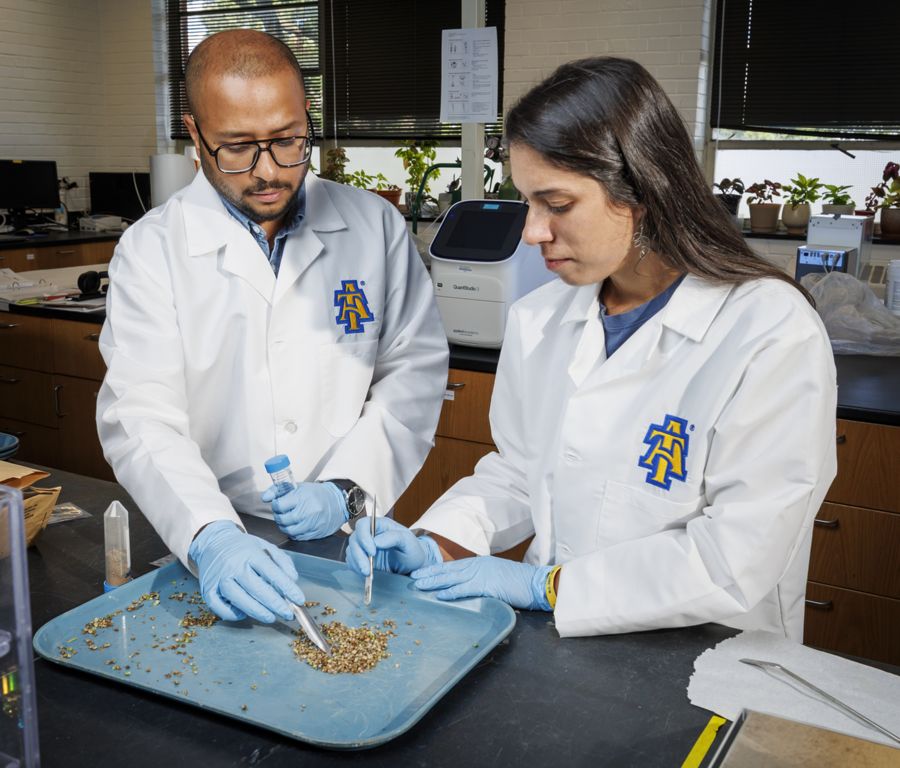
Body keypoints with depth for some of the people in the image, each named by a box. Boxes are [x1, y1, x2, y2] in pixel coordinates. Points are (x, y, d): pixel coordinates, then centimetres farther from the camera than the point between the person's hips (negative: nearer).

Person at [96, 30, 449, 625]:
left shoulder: (375, 226, 4)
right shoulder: (152, 250, -1)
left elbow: (415, 369, 4)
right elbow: (141, 415, -9)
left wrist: (346, 489, -9)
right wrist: (210, 536, -25)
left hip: (350, 540, 0)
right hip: (215, 547, 1)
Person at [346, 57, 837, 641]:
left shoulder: (774, 335, -15)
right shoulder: (540, 319, 5)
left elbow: (734, 566, -18)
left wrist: (543, 585, -15)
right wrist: (437, 544, -3)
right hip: (552, 645, 5)